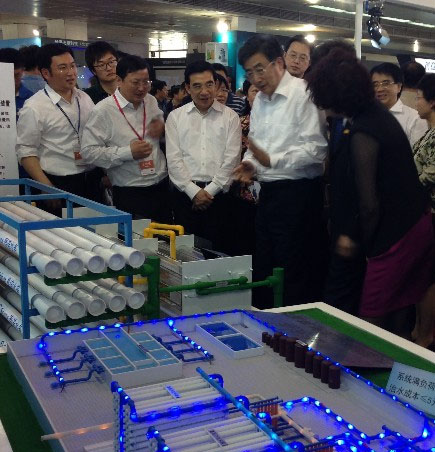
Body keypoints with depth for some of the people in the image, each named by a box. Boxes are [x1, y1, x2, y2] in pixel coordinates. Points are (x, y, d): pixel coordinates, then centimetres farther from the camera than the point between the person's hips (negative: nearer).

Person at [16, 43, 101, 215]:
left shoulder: (85, 99, 9)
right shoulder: (34, 107, -9)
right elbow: (26, 152, -10)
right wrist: (47, 188, -17)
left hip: (92, 181, 5)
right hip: (58, 185, -5)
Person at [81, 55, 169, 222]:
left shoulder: (151, 102, 9)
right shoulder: (104, 110, -10)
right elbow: (88, 151, -14)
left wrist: (163, 128, 1)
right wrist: (128, 152, -20)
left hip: (162, 188, 6)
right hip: (129, 194, -5)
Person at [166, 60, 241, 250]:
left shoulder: (230, 117, 6)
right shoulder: (175, 117, 8)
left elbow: (231, 158, -1)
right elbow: (174, 159, 1)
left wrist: (210, 190, -7)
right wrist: (194, 191, -7)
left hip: (218, 193, 0)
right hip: (185, 192, 1)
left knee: (216, 249, 1)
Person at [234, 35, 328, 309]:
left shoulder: (303, 94, -14)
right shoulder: (260, 99, 13)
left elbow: (316, 149, -22)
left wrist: (271, 160, -28)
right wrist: (250, 163, -1)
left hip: (298, 193, -8)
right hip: (269, 191, 9)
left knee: (290, 274, 0)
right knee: (262, 267, 17)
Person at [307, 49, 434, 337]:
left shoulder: (362, 135, -20)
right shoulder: (380, 114, 8)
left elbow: (370, 205, -19)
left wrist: (365, 242, 1)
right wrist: (351, 234, 15)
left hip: (396, 235, -9)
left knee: (371, 324, 2)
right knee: (397, 319, 17)